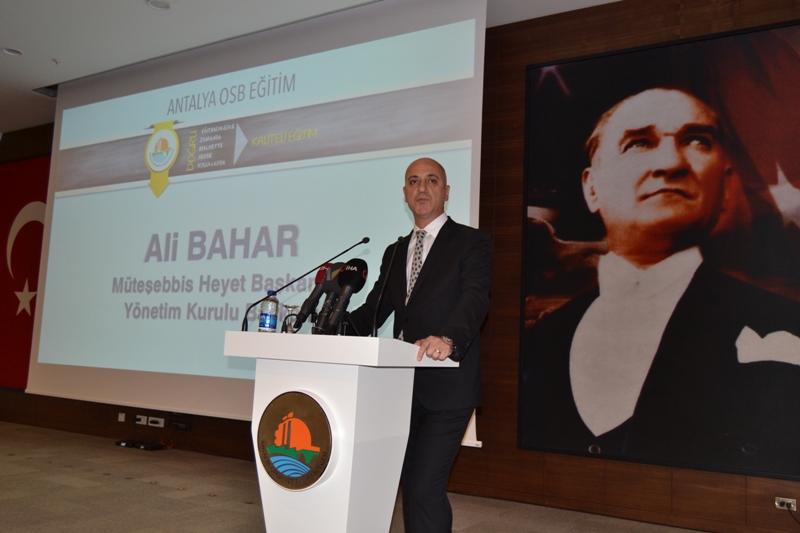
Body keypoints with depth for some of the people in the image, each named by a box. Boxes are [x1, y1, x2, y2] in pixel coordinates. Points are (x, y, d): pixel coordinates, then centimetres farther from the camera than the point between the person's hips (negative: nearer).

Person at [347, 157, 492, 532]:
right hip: (404, 385, 7)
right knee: (409, 484, 16)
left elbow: (475, 297, -19)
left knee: (425, 487, -10)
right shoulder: (395, 252, 17)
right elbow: (375, 307, 11)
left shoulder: (471, 242, -3)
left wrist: (448, 338, -39)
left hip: (446, 386, -7)